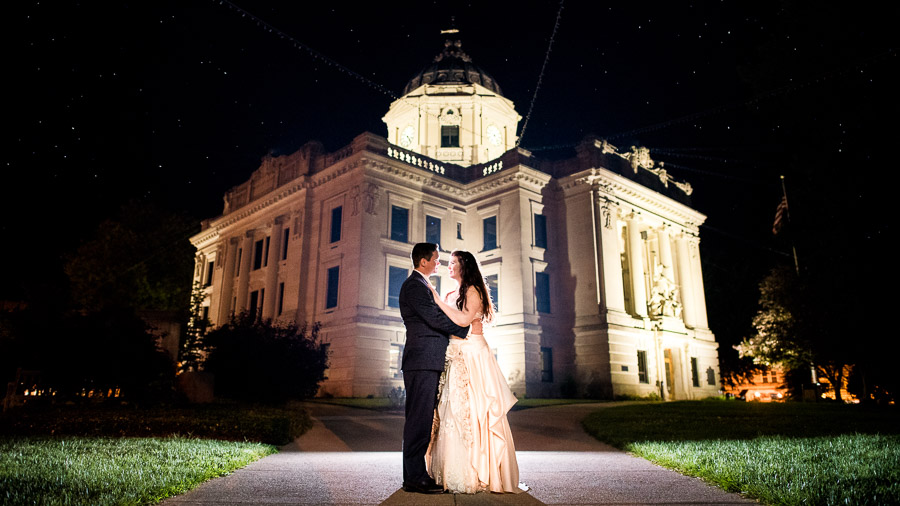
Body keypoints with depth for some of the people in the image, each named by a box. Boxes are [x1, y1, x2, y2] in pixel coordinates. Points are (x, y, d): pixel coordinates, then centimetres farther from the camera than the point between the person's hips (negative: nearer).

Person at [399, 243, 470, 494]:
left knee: (422, 419, 11)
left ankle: (416, 473, 17)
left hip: (427, 363, 10)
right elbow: (434, 318, -17)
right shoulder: (414, 285, -10)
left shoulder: (421, 285, 24)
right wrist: (466, 328, -8)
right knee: (419, 418, -8)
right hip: (422, 362, -10)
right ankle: (415, 477, -3)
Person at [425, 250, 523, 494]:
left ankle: (482, 473, 0)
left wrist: (438, 301, -15)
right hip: (455, 356, 7)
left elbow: (464, 319, -19)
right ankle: (458, 472, 11)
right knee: (454, 408, 4)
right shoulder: (452, 295, 18)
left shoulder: (473, 291, -4)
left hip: (473, 355, -7)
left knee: (473, 410, -7)